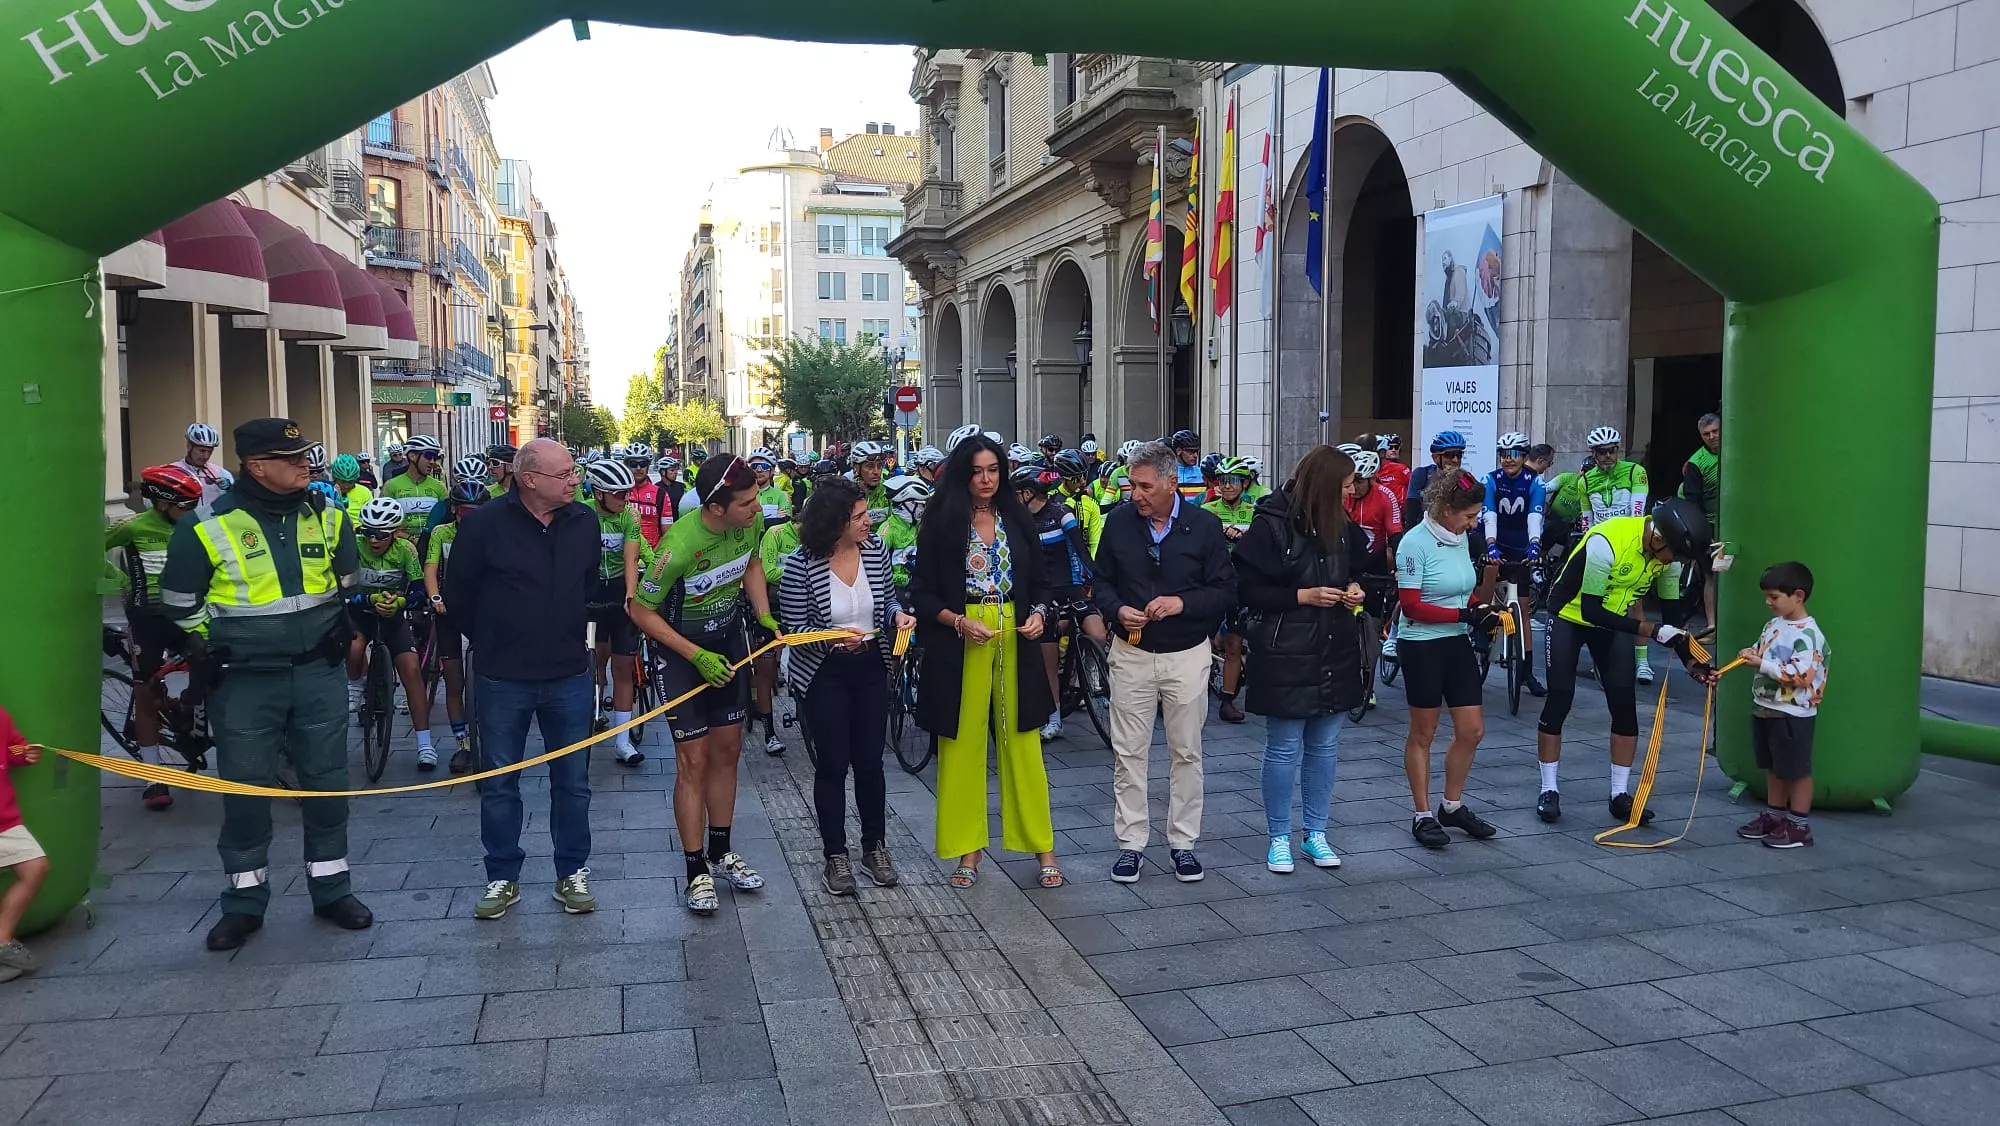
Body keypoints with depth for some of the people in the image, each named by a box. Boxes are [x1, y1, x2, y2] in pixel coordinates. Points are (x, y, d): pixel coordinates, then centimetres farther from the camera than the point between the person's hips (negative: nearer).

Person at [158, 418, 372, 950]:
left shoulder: (327, 517, 2)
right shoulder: (209, 527, -9)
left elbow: (351, 581, 19)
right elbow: (179, 600, 4)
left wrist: (344, 630, 14)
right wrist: (208, 651, 5)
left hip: (317, 672, 3)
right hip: (244, 682, -3)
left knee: (327, 782, 8)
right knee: (244, 789, 5)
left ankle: (332, 890, 21)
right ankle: (244, 902, 19)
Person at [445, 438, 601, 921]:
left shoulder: (584, 523, -2)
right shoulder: (485, 523, -12)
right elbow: (457, 594, 0)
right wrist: (487, 642, 9)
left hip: (568, 676, 2)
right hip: (502, 679, -2)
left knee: (572, 782, 9)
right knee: (499, 785, 9)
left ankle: (573, 874, 22)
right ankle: (503, 878, 23)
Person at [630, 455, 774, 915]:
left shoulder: (752, 522, -16)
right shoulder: (679, 545, -34)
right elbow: (641, 610, -22)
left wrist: (764, 615, -6)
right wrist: (697, 657, -23)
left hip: (730, 643, 6)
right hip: (682, 650, -6)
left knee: (727, 751, 13)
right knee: (694, 761, -3)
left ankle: (720, 853, 28)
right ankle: (697, 872, 8)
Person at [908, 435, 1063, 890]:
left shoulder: (1018, 519, 8)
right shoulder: (940, 523, -1)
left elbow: (1039, 583, 14)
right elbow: (921, 593, -1)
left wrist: (1038, 614, -5)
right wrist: (960, 622, -15)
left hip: (1014, 640, 2)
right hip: (959, 646, -2)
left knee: (1021, 742, 4)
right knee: (962, 744, 4)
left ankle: (1042, 847, 13)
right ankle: (968, 848, 15)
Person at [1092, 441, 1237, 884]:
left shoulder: (1204, 525, -5)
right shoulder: (1119, 522, -1)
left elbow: (1225, 590, -3)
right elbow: (1101, 581, 7)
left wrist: (1183, 603, -19)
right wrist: (1117, 610, -13)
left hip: (1187, 654, -1)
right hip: (1131, 653, 1)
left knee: (1187, 752, 8)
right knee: (1128, 752, 4)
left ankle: (1183, 842, 20)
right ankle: (1130, 842, 15)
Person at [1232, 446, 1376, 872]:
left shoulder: (1342, 525, 6)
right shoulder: (1272, 525, -12)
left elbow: (1360, 569, 22)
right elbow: (1246, 589, -11)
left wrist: (1354, 590, 0)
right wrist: (1302, 596, -18)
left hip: (1335, 655, 6)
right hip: (1286, 656, -6)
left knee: (1325, 747, 12)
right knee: (1284, 750, 2)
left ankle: (1316, 834, 24)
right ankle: (1279, 838, 16)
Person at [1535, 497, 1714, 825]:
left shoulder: (1670, 553, -15)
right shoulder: (1606, 542, -35)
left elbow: (1672, 612, -2)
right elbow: (1590, 610, -32)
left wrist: (1690, 660, -12)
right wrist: (1651, 631, -34)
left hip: (1613, 622, 5)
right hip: (1570, 616, -5)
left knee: (1625, 703, -2)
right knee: (1559, 699, -7)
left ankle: (1620, 794, 7)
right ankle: (1549, 791, 4)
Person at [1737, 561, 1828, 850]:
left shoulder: (1808, 634, -20)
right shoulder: (1773, 624, 7)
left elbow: (1801, 675, -26)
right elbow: (1764, 651, 21)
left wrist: (1762, 664, -25)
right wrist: (1752, 653, -2)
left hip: (1793, 714, -9)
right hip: (1764, 708, 9)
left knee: (1797, 770, 3)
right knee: (1773, 767, 19)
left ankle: (1799, 826, 12)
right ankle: (1773, 815, 30)